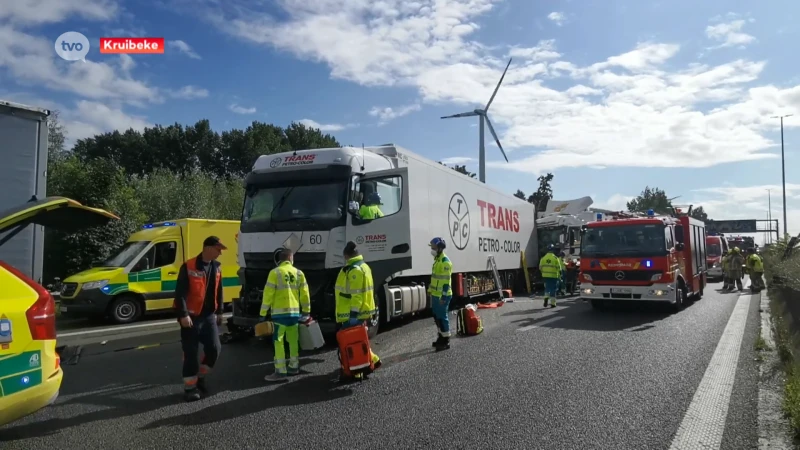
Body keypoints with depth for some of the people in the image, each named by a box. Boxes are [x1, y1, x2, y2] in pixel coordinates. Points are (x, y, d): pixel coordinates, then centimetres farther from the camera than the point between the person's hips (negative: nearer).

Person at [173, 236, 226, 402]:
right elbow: (180, 293, -16)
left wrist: (219, 312, 15)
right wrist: (183, 315, -20)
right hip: (192, 317, -6)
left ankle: (200, 376, 26)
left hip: (209, 316, 6)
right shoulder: (188, 267, -13)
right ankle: (190, 387, 14)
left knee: (214, 348, 3)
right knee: (191, 353, 1)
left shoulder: (216, 268, 7)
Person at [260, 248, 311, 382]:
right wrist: (306, 311, 20)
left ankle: (280, 372, -6)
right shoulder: (299, 273, 7)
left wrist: (263, 313, -2)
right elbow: (305, 293, 9)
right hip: (295, 312, 5)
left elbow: (268, 294, -8)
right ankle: (294, 367, 24)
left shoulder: (275, 272, -6)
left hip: (280, 312, -5)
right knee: (293, 341, 15)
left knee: (278, 341, -3)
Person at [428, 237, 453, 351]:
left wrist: (443, 296, -22)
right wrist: (430, 290, 22)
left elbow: (446, 281, -21)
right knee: (437, 316, 17)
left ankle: (446, 341, 4)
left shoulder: (445, 262, -18)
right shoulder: (437, 260, 13)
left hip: (442, 296, -10)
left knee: (442, 317, -4)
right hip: (435, 294, 10)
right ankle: (441, 337, 29)